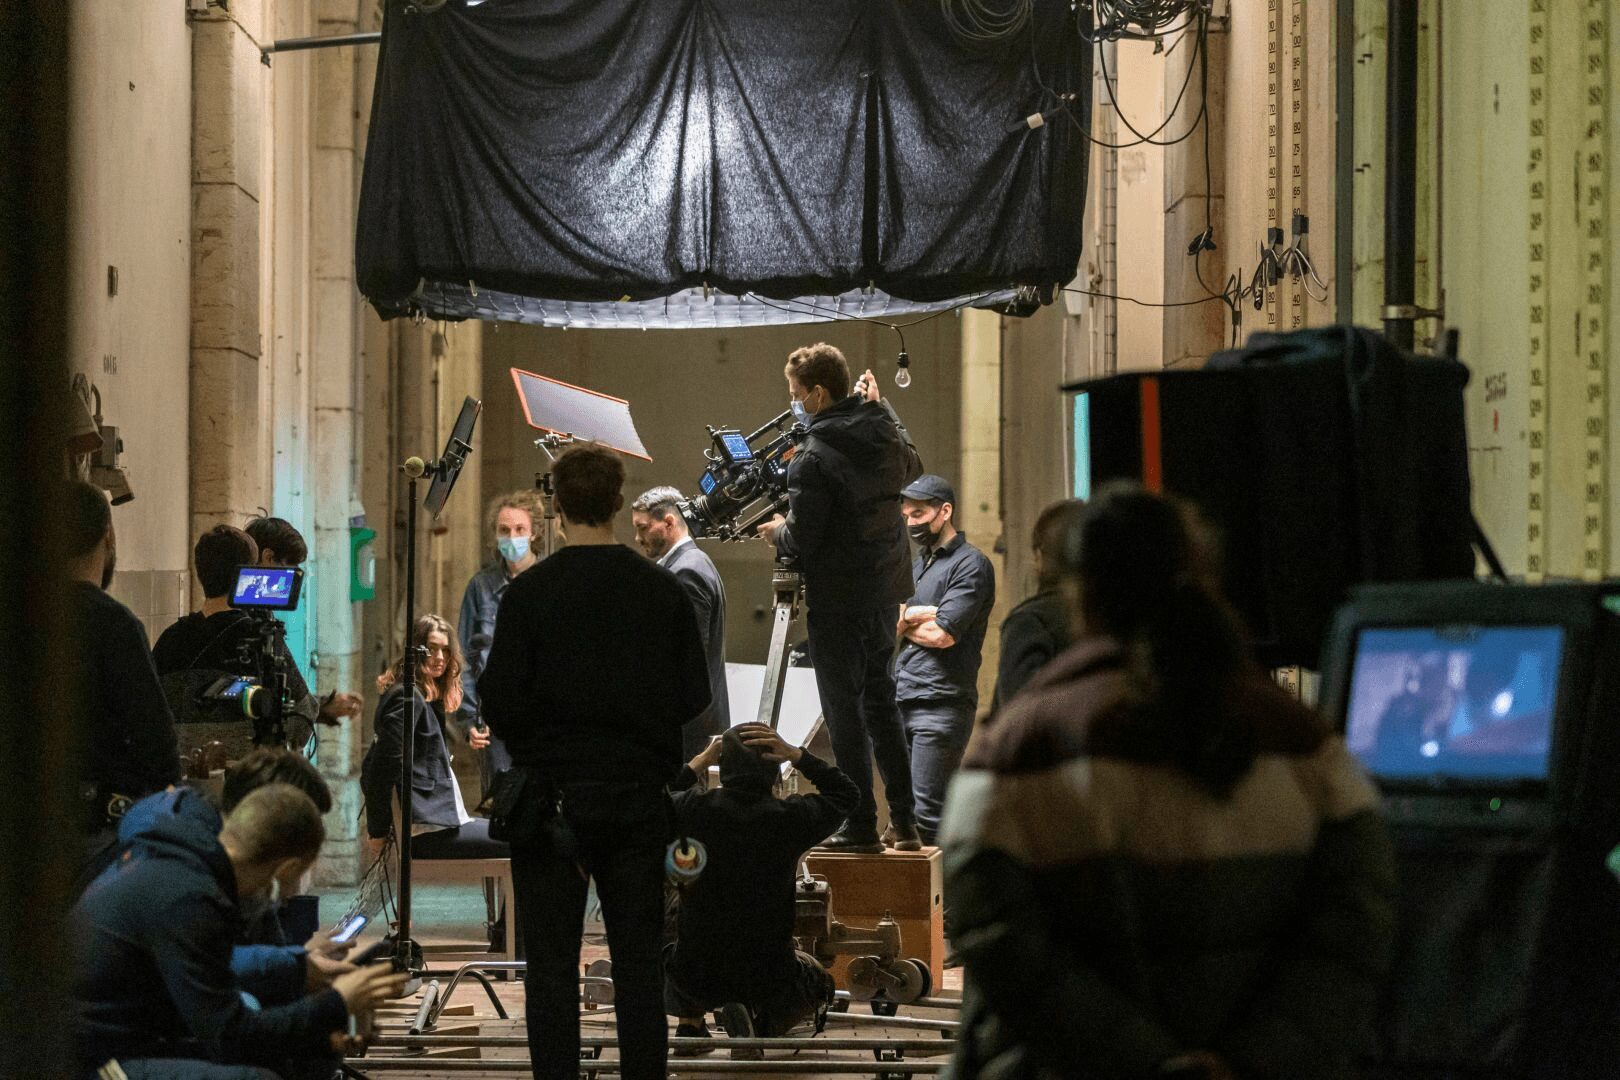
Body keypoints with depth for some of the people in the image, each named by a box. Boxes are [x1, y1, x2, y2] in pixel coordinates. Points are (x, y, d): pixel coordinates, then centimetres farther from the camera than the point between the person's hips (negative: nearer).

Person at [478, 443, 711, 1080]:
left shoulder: (529, 591, -8)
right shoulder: (663, 590, 1)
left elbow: (501, 700, -11)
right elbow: (695, 696, 2)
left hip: (550, 794, -2)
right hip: (637, 794, 3)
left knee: (553, 962, 1)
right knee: (638, 959, 8)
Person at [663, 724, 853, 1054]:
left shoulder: (692, 810, -12)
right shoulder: (791, 817, -14)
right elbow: (847, 794, 7)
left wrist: (695, 766, 12)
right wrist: (797, 755, 0)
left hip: (696, 975, 4)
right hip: (768, 976, -3)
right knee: (818, 983, 31)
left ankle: (690, 1024, 17)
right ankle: (764, 1023, 1)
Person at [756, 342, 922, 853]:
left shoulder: (814, 459, -20)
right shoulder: (884, 432, 2)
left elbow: (800, 543, -19)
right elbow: (911, 468, 26)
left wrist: (777, 531, 3)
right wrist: (880, 407, 28)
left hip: (837, 600, -7)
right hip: (886, 590, 7)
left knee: (844, 707, 1)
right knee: (880, 698, 18)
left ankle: (861, 826, 3)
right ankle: (904, 814, 20)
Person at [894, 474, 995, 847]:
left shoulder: (971, 564, -4)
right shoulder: (918, 566, 22)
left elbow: (943, 634, -14)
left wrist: (903, 623, 4)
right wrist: (917, 615, -6)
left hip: (941, 705, -8)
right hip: (902, 701, 8)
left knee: (926, 813, -12)